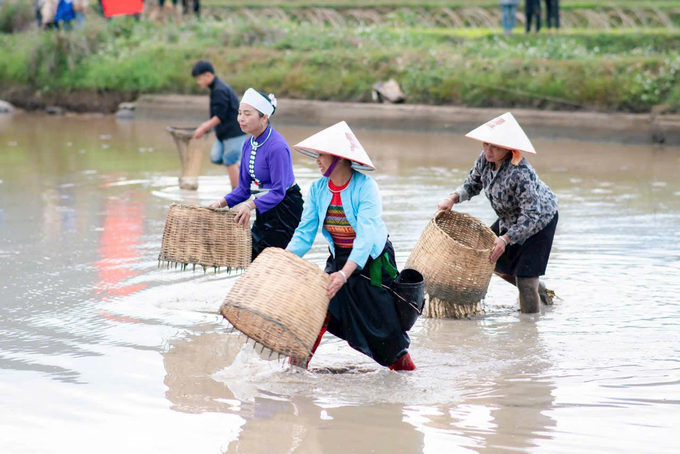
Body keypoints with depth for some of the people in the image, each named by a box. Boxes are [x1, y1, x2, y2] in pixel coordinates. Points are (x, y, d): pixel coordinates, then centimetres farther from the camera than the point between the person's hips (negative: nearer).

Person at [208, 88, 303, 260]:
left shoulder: (277, 146, -23)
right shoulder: (248, 145, 3)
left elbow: (278, 192, -26)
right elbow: (244, 188, 9)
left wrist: (250, 205, -39)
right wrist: (221, 203, -6)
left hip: (285, 208, -9)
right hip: (265, 207, 9)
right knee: (251, 258, 10)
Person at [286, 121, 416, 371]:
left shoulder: (365, 187, -24)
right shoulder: (318, 189, -7)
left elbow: (366, 235, -33)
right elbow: (304, 233, -7)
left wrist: (345, 273, -44)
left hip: (371, 260, -4)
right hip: (338, 257, 4)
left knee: (381, 319, 2)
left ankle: (403, 362, 25)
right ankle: (299, 363, -6)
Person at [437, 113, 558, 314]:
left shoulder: (521, 173, -38)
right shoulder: (484, 161, -16)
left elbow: (531, 216, -35)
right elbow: (472, 185, 1)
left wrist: (505, 239, -41)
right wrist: (453, 198, -18)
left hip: (540, 220, -9)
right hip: (511, 219, 9)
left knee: (525, 275, -11)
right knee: (492, 260, 17)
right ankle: (541, 291, 35)